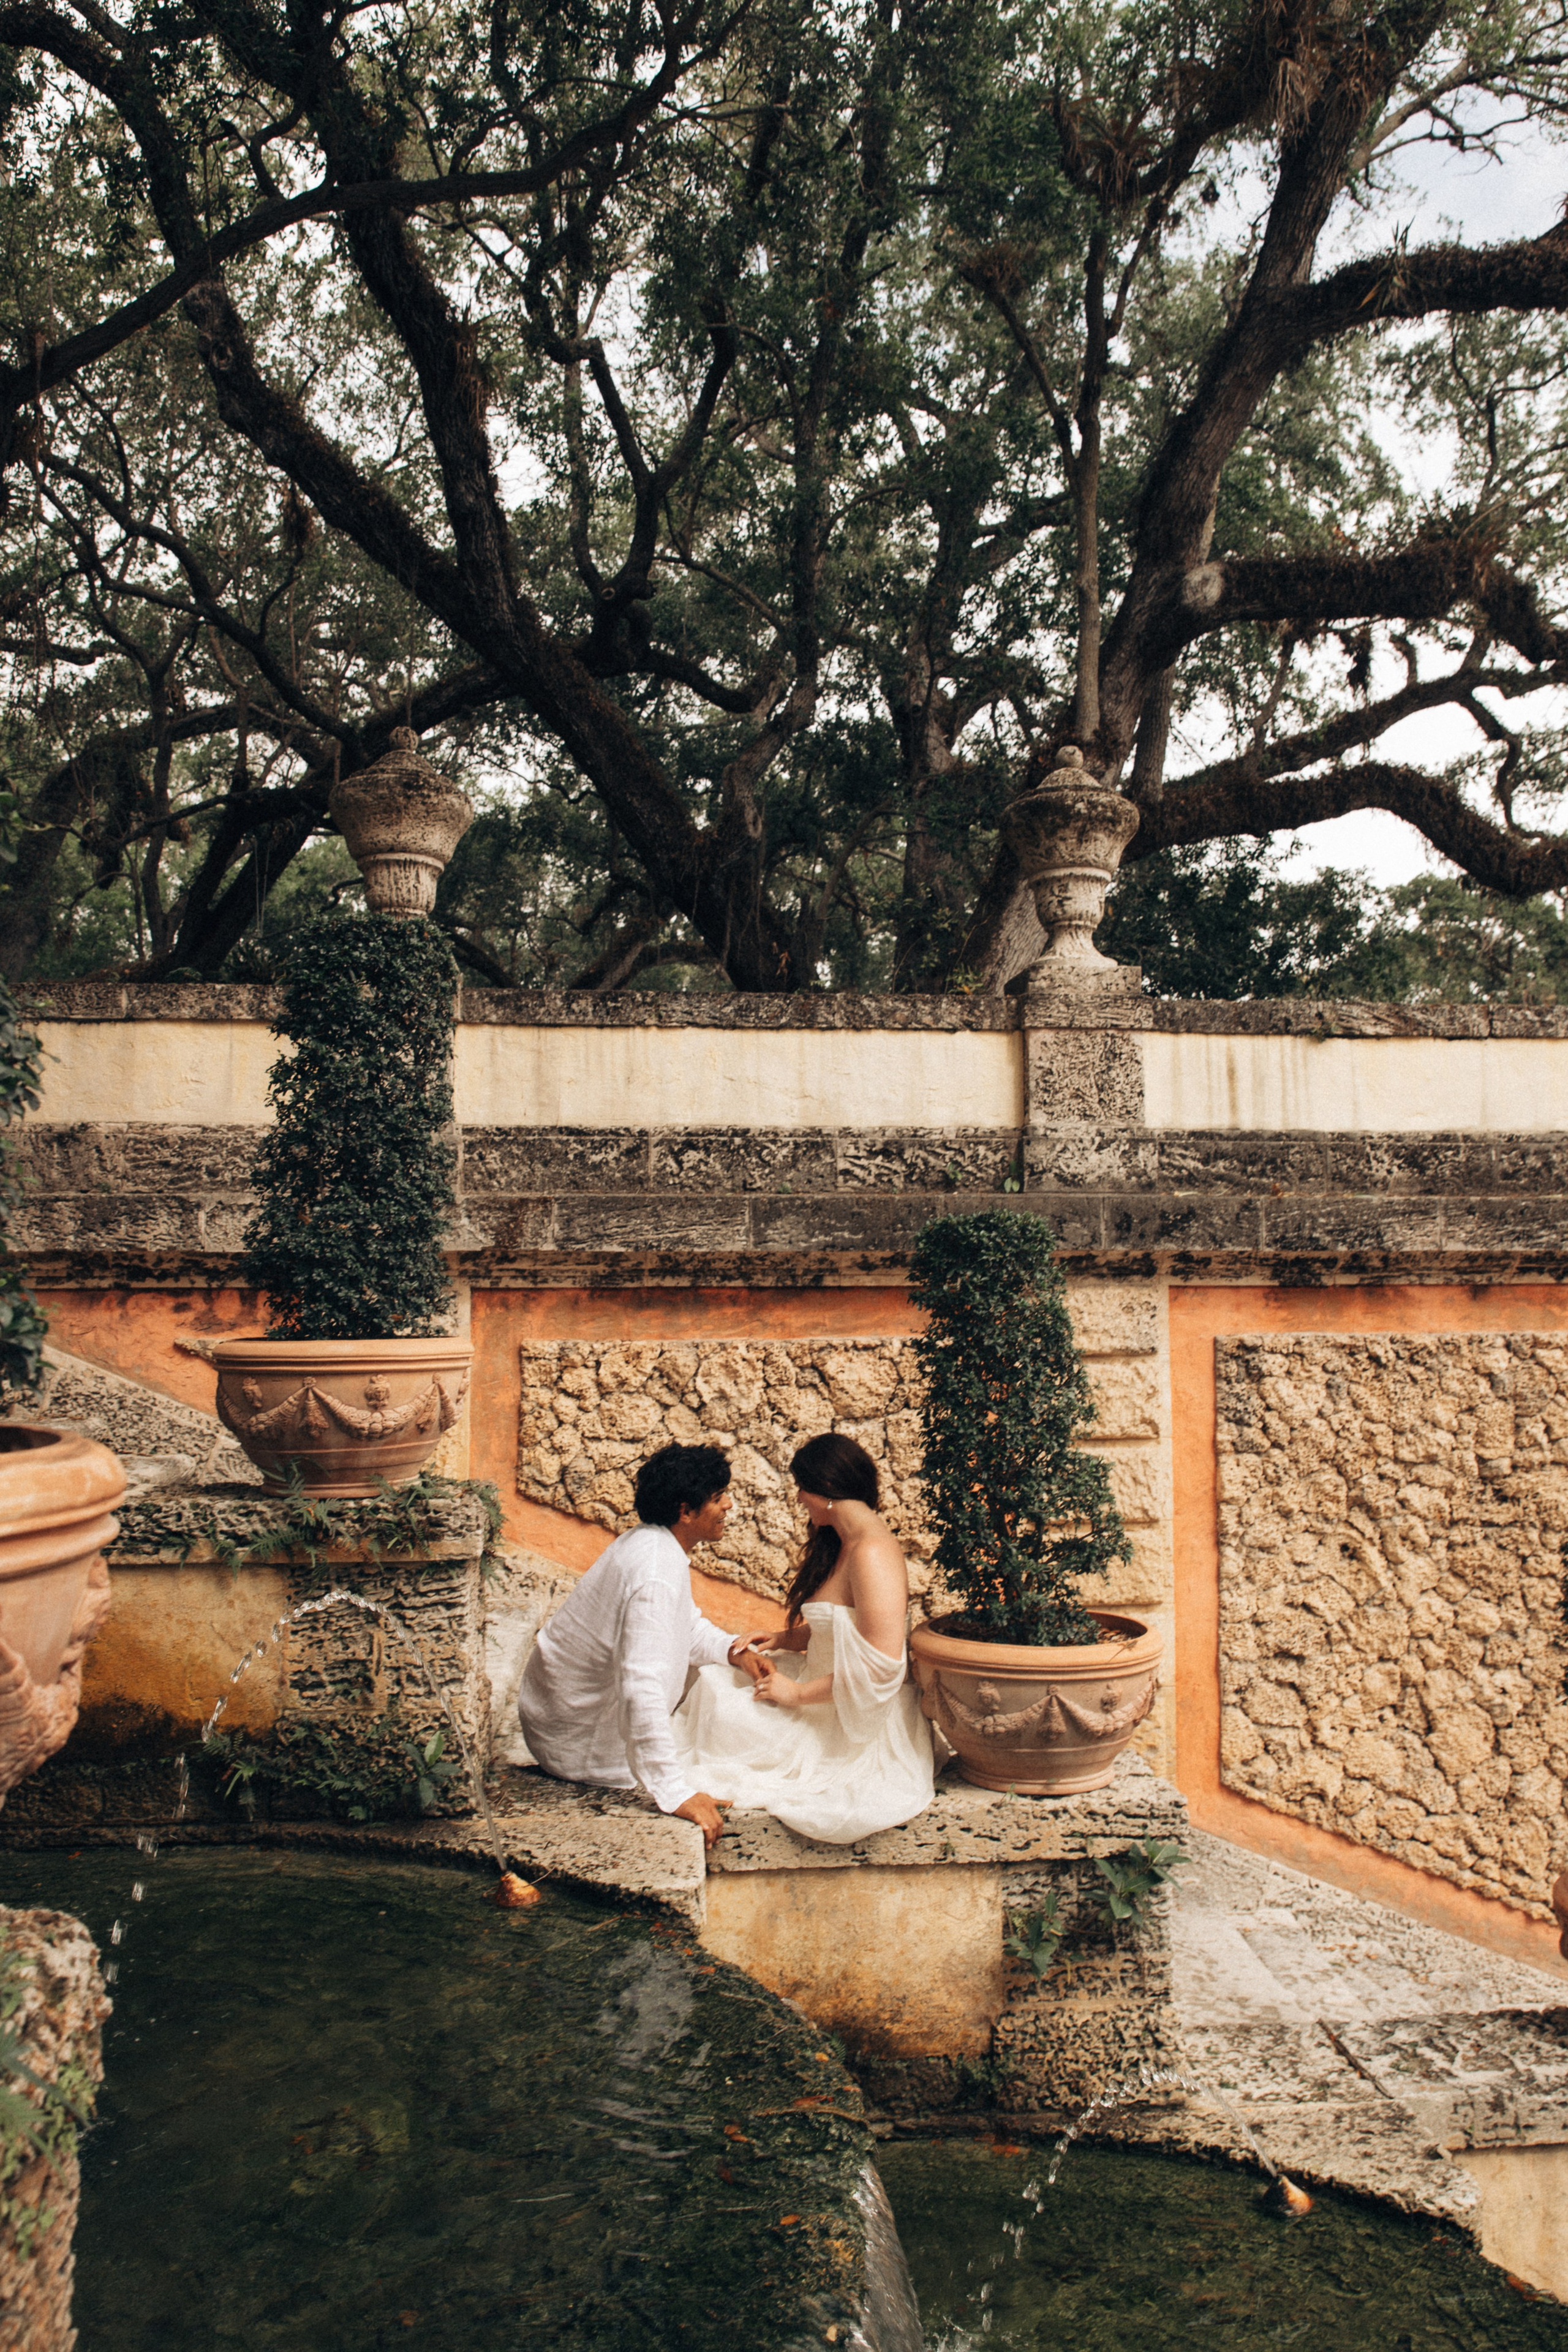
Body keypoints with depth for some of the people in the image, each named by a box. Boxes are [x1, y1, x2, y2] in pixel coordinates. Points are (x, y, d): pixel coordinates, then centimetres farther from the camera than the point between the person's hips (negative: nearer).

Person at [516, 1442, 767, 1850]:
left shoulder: (648, 1542, 1)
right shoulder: (658, 1574, -30)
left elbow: (686, 1625, 18)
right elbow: (642, 1688, -38)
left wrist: (727, 1649, 0)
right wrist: (677, 1792, -38)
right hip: (579, 1742, -9)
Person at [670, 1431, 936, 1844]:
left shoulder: (872, 1553, -25)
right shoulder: (841, 1545, 7)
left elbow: (880, 1667, -29)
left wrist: (798, 1694, -19)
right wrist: (780, 1641, 4)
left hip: (858, 1728, -10)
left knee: (719, 1702, -15)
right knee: (713, 1679, 3)